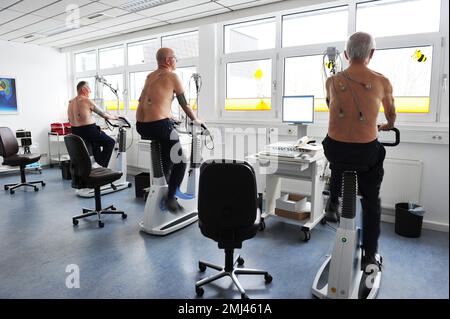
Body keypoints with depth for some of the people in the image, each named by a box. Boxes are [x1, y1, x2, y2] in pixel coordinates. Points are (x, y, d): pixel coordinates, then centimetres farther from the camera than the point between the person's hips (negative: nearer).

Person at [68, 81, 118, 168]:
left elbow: (70, 120, 17)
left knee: (97, 138, 33)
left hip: (75, 132, 9)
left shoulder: (71, 102, 12)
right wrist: (113, 117, 14)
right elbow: (102, 113, -3)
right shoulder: (86, 100, -11)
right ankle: (101, 165, 1)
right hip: (88, 131, -9)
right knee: (110, 142, 6)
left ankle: (98, 162, 34)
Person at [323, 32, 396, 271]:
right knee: (371, 201, 18)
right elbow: (391, 116, 14)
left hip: (334, 150, 2)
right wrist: (387, 126, 38)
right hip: (366, 152, -1)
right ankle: (369, 256, 25)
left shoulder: (332, 81, -2)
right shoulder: (382, 82, -5)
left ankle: (333, 203, 38)